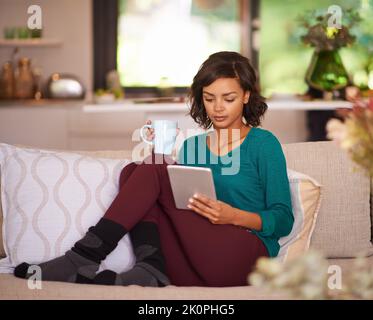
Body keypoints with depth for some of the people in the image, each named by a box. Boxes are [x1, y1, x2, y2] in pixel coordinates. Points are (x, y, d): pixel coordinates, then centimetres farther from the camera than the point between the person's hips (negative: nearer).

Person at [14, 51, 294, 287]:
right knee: (133, 171, -12)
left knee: (154, 168, -15)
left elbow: (283, 220, 2)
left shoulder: (264, 144, 7)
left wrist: (234, 216, -17)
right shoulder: (190, 146, 22)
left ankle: (87, 256, -22)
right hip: (192, 270, 5)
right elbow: (177, 204, 18)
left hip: (244, 259, -5)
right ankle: (149, 272, -33)